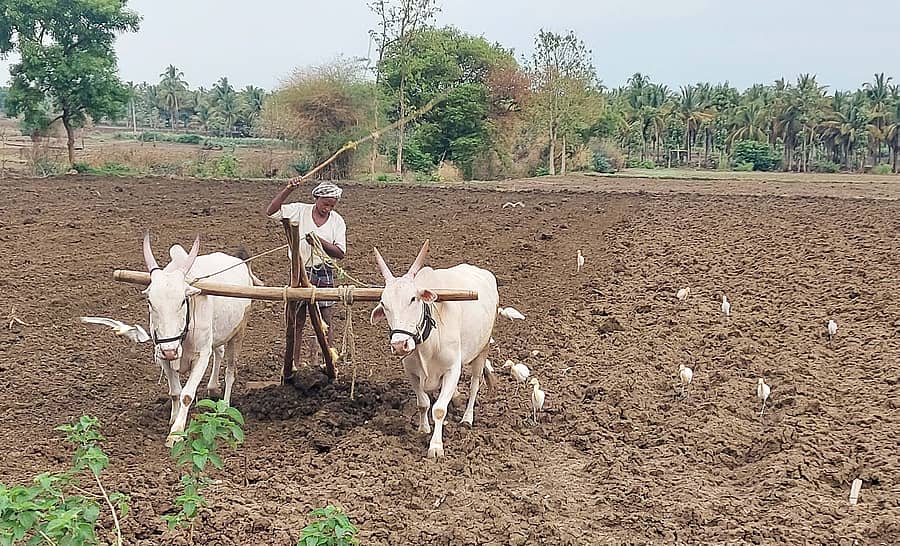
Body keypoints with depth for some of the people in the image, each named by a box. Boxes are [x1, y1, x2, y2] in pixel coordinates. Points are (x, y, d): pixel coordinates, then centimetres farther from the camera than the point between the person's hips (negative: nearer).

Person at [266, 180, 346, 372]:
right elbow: (271, 212, -12)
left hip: (324, 274, 1)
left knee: (325, 323, 0)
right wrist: (287, 190, -20)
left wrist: (320, 242, -22)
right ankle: (294, 363, 13)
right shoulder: (299, 211, -2)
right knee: (296, 321, 6)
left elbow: (340, 253, -6)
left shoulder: (337, 221, 0)